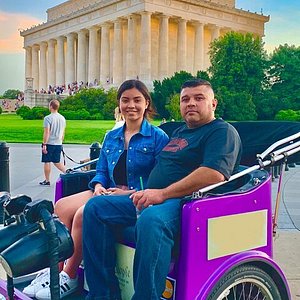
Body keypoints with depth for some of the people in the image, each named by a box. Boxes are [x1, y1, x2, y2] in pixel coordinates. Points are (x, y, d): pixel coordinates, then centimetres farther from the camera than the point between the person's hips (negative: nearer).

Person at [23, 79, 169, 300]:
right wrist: (98, 186, -5)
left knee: (83, 214, -26)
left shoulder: (158, 137, -4)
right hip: (109, 193, 7)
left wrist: (128, 193, -19)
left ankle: (70, 276, -9)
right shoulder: (111, 137, 16)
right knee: (62, 206, -15)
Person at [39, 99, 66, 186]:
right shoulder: (62, 118, 8)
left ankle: (47, 180, 11)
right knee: (57, 162, 16)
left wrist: (44, 144, -13)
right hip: (58, 144, 6)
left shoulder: (48, 118, -12)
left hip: (49, 143, -6)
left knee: (47, 162, 5)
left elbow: (47, 132, -16)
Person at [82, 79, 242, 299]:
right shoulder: (179, 132, 27)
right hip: (153, 200, 9)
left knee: (151, 220, -41)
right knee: (95, 207, -3)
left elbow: (215, 174, -20)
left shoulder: (222, 131, -1)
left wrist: (162, 193, -22)